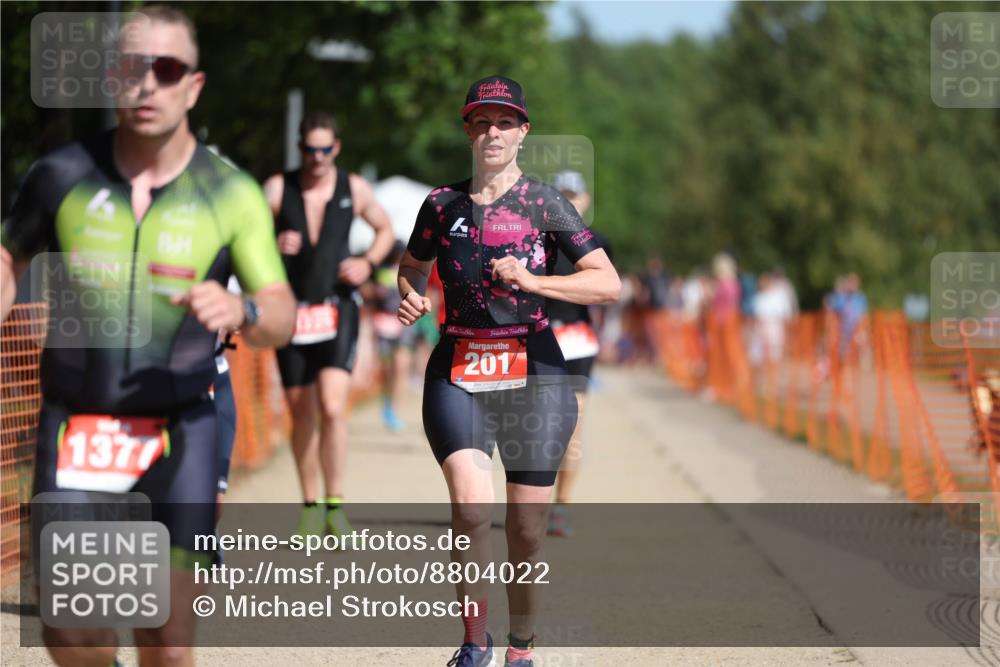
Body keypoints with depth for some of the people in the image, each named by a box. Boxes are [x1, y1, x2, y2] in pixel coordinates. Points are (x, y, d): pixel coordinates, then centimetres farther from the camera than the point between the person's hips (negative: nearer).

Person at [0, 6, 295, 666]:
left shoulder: (232, 193, -2)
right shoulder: (64, 175, 0)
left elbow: (283, 318, -5)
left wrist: (240, 309, -26)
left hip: (179, 431, 0)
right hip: (74, 422, 0)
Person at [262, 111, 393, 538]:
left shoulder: (355, 190, 3)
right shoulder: (277, 190, 0)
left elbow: (385, 229, 19)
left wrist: (369, 263, 0)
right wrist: (273, 246, -19)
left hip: (338, 309, -1)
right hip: (292, 311, 1)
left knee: (333, 406, -18)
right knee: (301, 413, 7)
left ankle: (335, 505, -8)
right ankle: (310, 505, 21)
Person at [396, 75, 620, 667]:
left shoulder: (545, 203, 0)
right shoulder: (442, 204, 7)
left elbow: (609, 284, -5)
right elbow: (412, 267, 25)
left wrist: (532, 281, -16)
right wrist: (411, 296, 3)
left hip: (536, 375, -1)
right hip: (458, 374, 1)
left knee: (527, 530, 1)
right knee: (472, 504, -21)